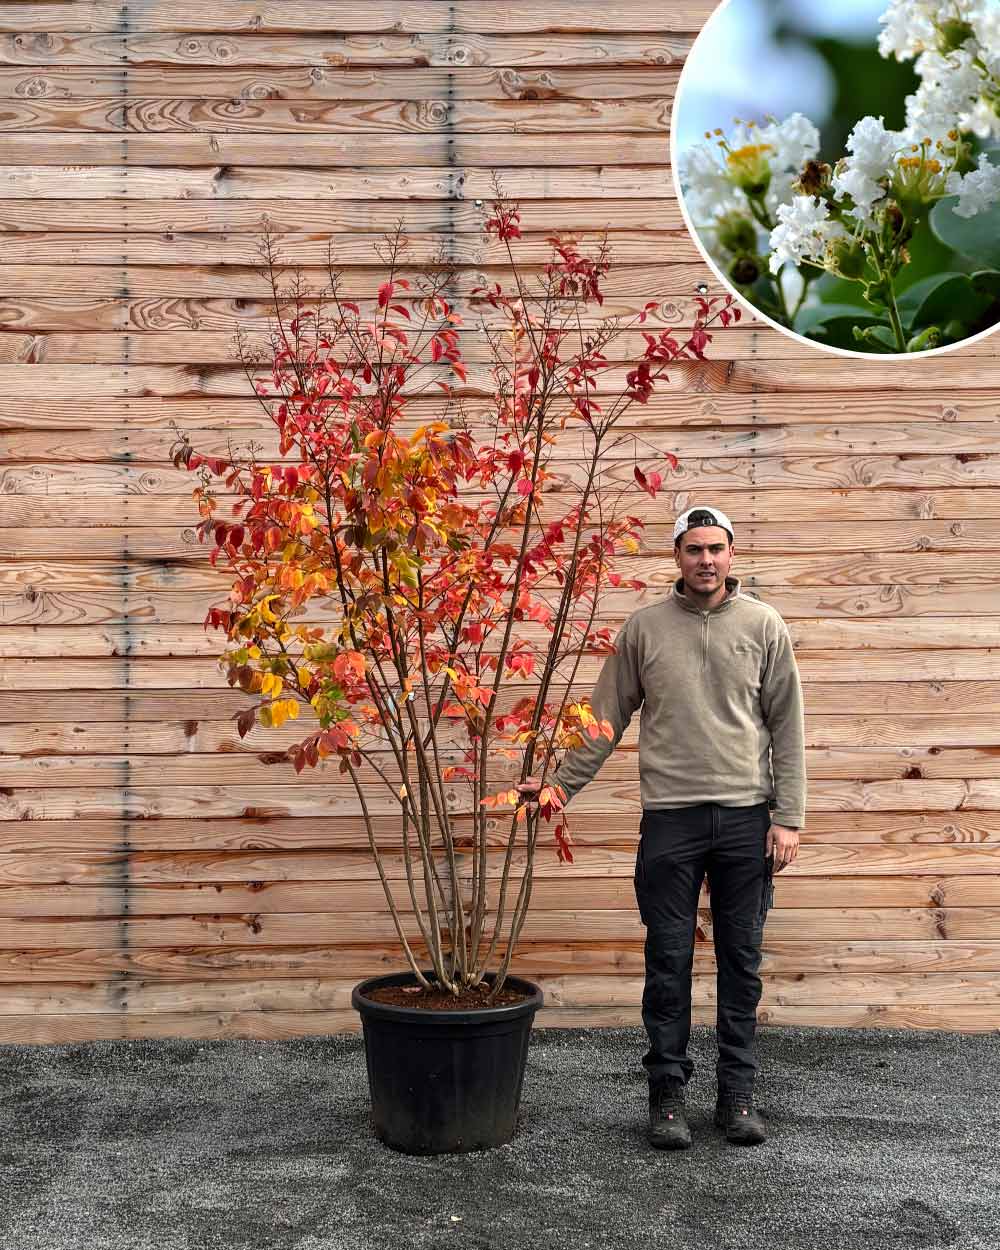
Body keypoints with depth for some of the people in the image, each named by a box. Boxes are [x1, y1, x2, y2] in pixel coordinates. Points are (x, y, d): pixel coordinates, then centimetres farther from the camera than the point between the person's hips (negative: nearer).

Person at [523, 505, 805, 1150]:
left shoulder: (763, 625, 3)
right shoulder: (644, 627, 3)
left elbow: (787, 727, 3)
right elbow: (605, 719, 8)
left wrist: (788, 816, -2)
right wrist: (560, 785, 5)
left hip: (746, 818, 0)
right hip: (670, 817, 0)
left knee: (741, 961, 8)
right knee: (669, 962, 5)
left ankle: (738, 1093, 20)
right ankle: (668, 1092, 17)